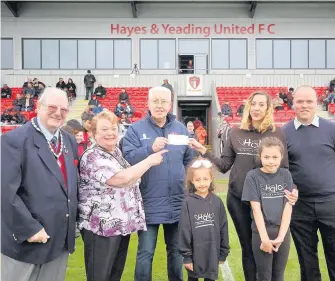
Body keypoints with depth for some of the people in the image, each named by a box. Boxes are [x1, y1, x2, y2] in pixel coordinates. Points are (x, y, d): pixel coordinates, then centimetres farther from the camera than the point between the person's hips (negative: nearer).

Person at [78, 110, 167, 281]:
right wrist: (150, 160, -18)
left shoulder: (117, 152, 11)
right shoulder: (92, 157, -16)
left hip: (122, 224, 8)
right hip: (101, 226, -8)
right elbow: (122, 179, -28)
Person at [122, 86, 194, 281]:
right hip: (149, 204, -3)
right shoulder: (136, 129, -4)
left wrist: (189, 184, 10)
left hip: (177, 203, 4)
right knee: (145, 252, 5)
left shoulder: (181, 128, 7)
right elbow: (127, 158, -17)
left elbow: (190, 161, 15)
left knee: (176, 250, 18)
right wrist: (150, 149, -30)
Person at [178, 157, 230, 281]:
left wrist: (223, 253, 6)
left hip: (213, 253, 2)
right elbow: (184, 230, -8)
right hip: (194, 254, -2)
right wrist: (186, 256, -8)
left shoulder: (217, 201, -2)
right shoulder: (188, 202, -10)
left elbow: (223, 228, 3)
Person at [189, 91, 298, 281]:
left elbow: (283, 168, -1)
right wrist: (203, 151, -6)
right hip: (237, 198, 2)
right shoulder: (236, 133, 3)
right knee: (247, 247, 14)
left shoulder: (277, 134, -3)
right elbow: (224, 165, 3)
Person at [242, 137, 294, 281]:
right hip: (261, 233, -2)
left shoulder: (286, 175, 1)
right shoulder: (253, 176, -6)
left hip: (283, 233, 3)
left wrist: (280, 236, -11)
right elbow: (256, 209, -10)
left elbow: (288, 207, -3)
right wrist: (264, 238, -15)